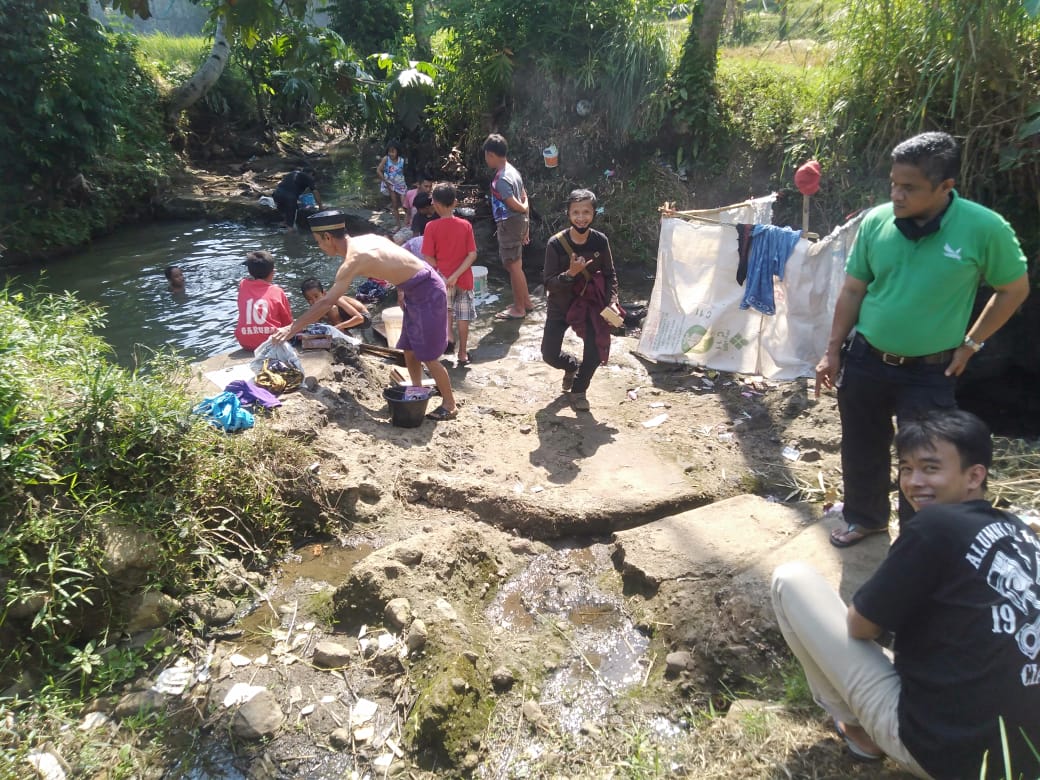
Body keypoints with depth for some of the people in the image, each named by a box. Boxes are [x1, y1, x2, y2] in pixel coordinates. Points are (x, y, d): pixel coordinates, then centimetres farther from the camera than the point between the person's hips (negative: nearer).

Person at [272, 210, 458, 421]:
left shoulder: (354, 259, -20)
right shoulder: (364, 239, 5)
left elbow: (326, 302, -23)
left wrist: (293, 328, -19)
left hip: (427, 291, -9)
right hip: (418, 290, 9)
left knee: (427, 356, 0)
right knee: (409, 350, 17)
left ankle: (450, 405, 13)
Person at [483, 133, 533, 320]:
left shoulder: (501, 179, -20)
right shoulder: (513, 171, 10)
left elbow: (514, 205, -21)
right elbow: (524, 198, 14)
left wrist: (525, 210, 1)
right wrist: (525, 226, 16)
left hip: (508, 224, -10)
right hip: (517, 222, 10)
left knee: (513, 266, -1)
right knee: (514, 265, 19)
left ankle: (519, 308, 9)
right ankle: (525, 302, 28)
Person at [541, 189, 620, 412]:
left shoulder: (600, 241, -11)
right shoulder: (556, 243, -18)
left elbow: (609, 275, 0)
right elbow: (548, 283, -16)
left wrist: (612, 301, -14)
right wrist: (570, 273, -33)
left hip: (590, 302, 1)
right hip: (559, 306, -1)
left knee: (596, 349, -15)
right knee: (550, 354, -1)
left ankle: (579, 389, 14)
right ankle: (573, 366, 37)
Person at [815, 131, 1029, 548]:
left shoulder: (984, 228, -15)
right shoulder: (876, 221, -7)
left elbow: (1014, 289, 0)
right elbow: (852, 290, 2)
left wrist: (970, 344, -2)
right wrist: (833, 351, 3)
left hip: (928, 371, -2)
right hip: (864, 359, 3)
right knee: (861, 449, 16)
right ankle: (864, 517, 41)